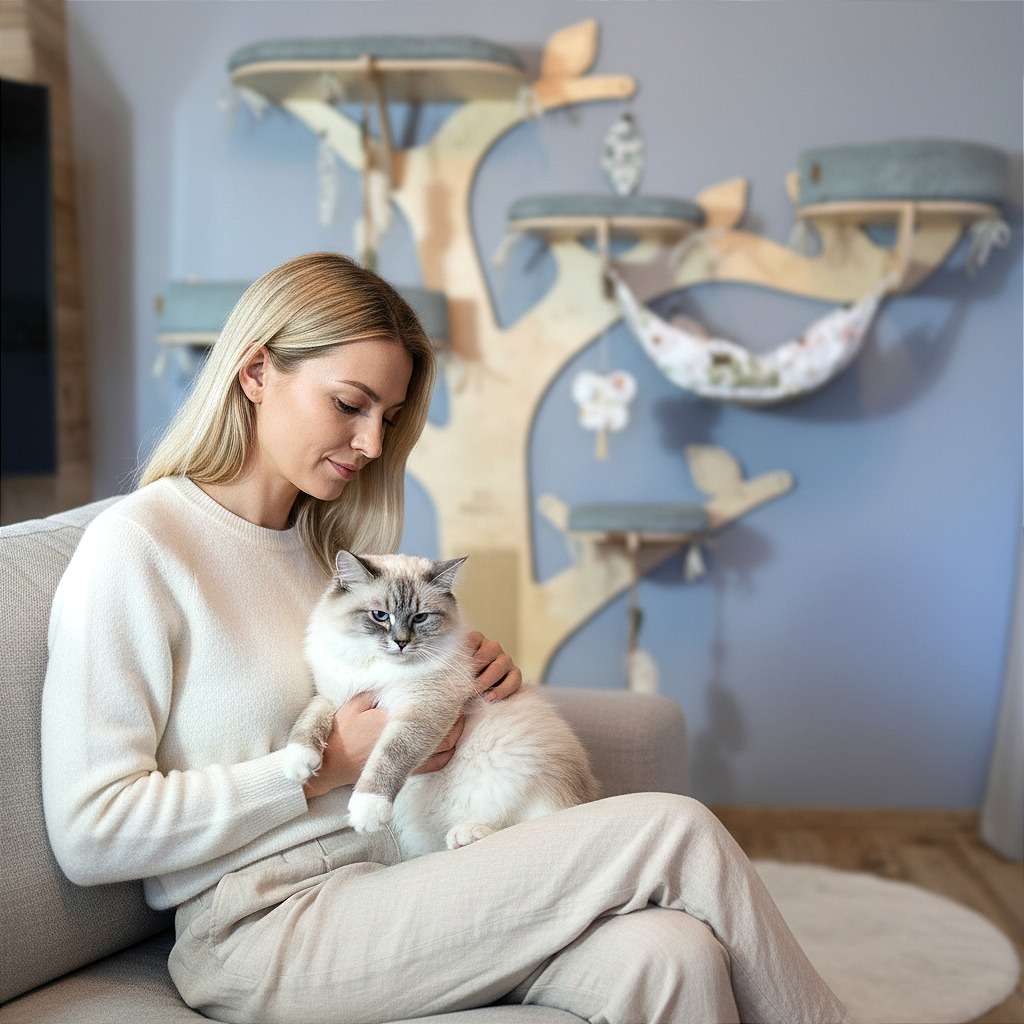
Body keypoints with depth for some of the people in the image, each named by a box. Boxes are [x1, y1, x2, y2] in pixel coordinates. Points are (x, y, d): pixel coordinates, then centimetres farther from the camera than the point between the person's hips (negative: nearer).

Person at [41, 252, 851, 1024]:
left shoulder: (324, 539, 15)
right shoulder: (134, 547, -9)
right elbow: (90, 833, -14)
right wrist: (324, 767, -14)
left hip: (387, 880, 7)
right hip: (264, 930, -7)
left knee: (671, 956, -25)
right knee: (676, 831, -19)